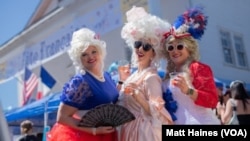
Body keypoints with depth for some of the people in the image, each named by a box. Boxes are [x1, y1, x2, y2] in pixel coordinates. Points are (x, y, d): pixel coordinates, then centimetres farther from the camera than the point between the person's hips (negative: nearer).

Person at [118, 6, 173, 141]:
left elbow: (156, 111, -21)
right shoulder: (133, 76, 7)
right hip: (130, 129, 8)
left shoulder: (151, 77, -15)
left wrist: (137, 95, -29)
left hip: (144, 130, -8)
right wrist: (122, 80, 9)